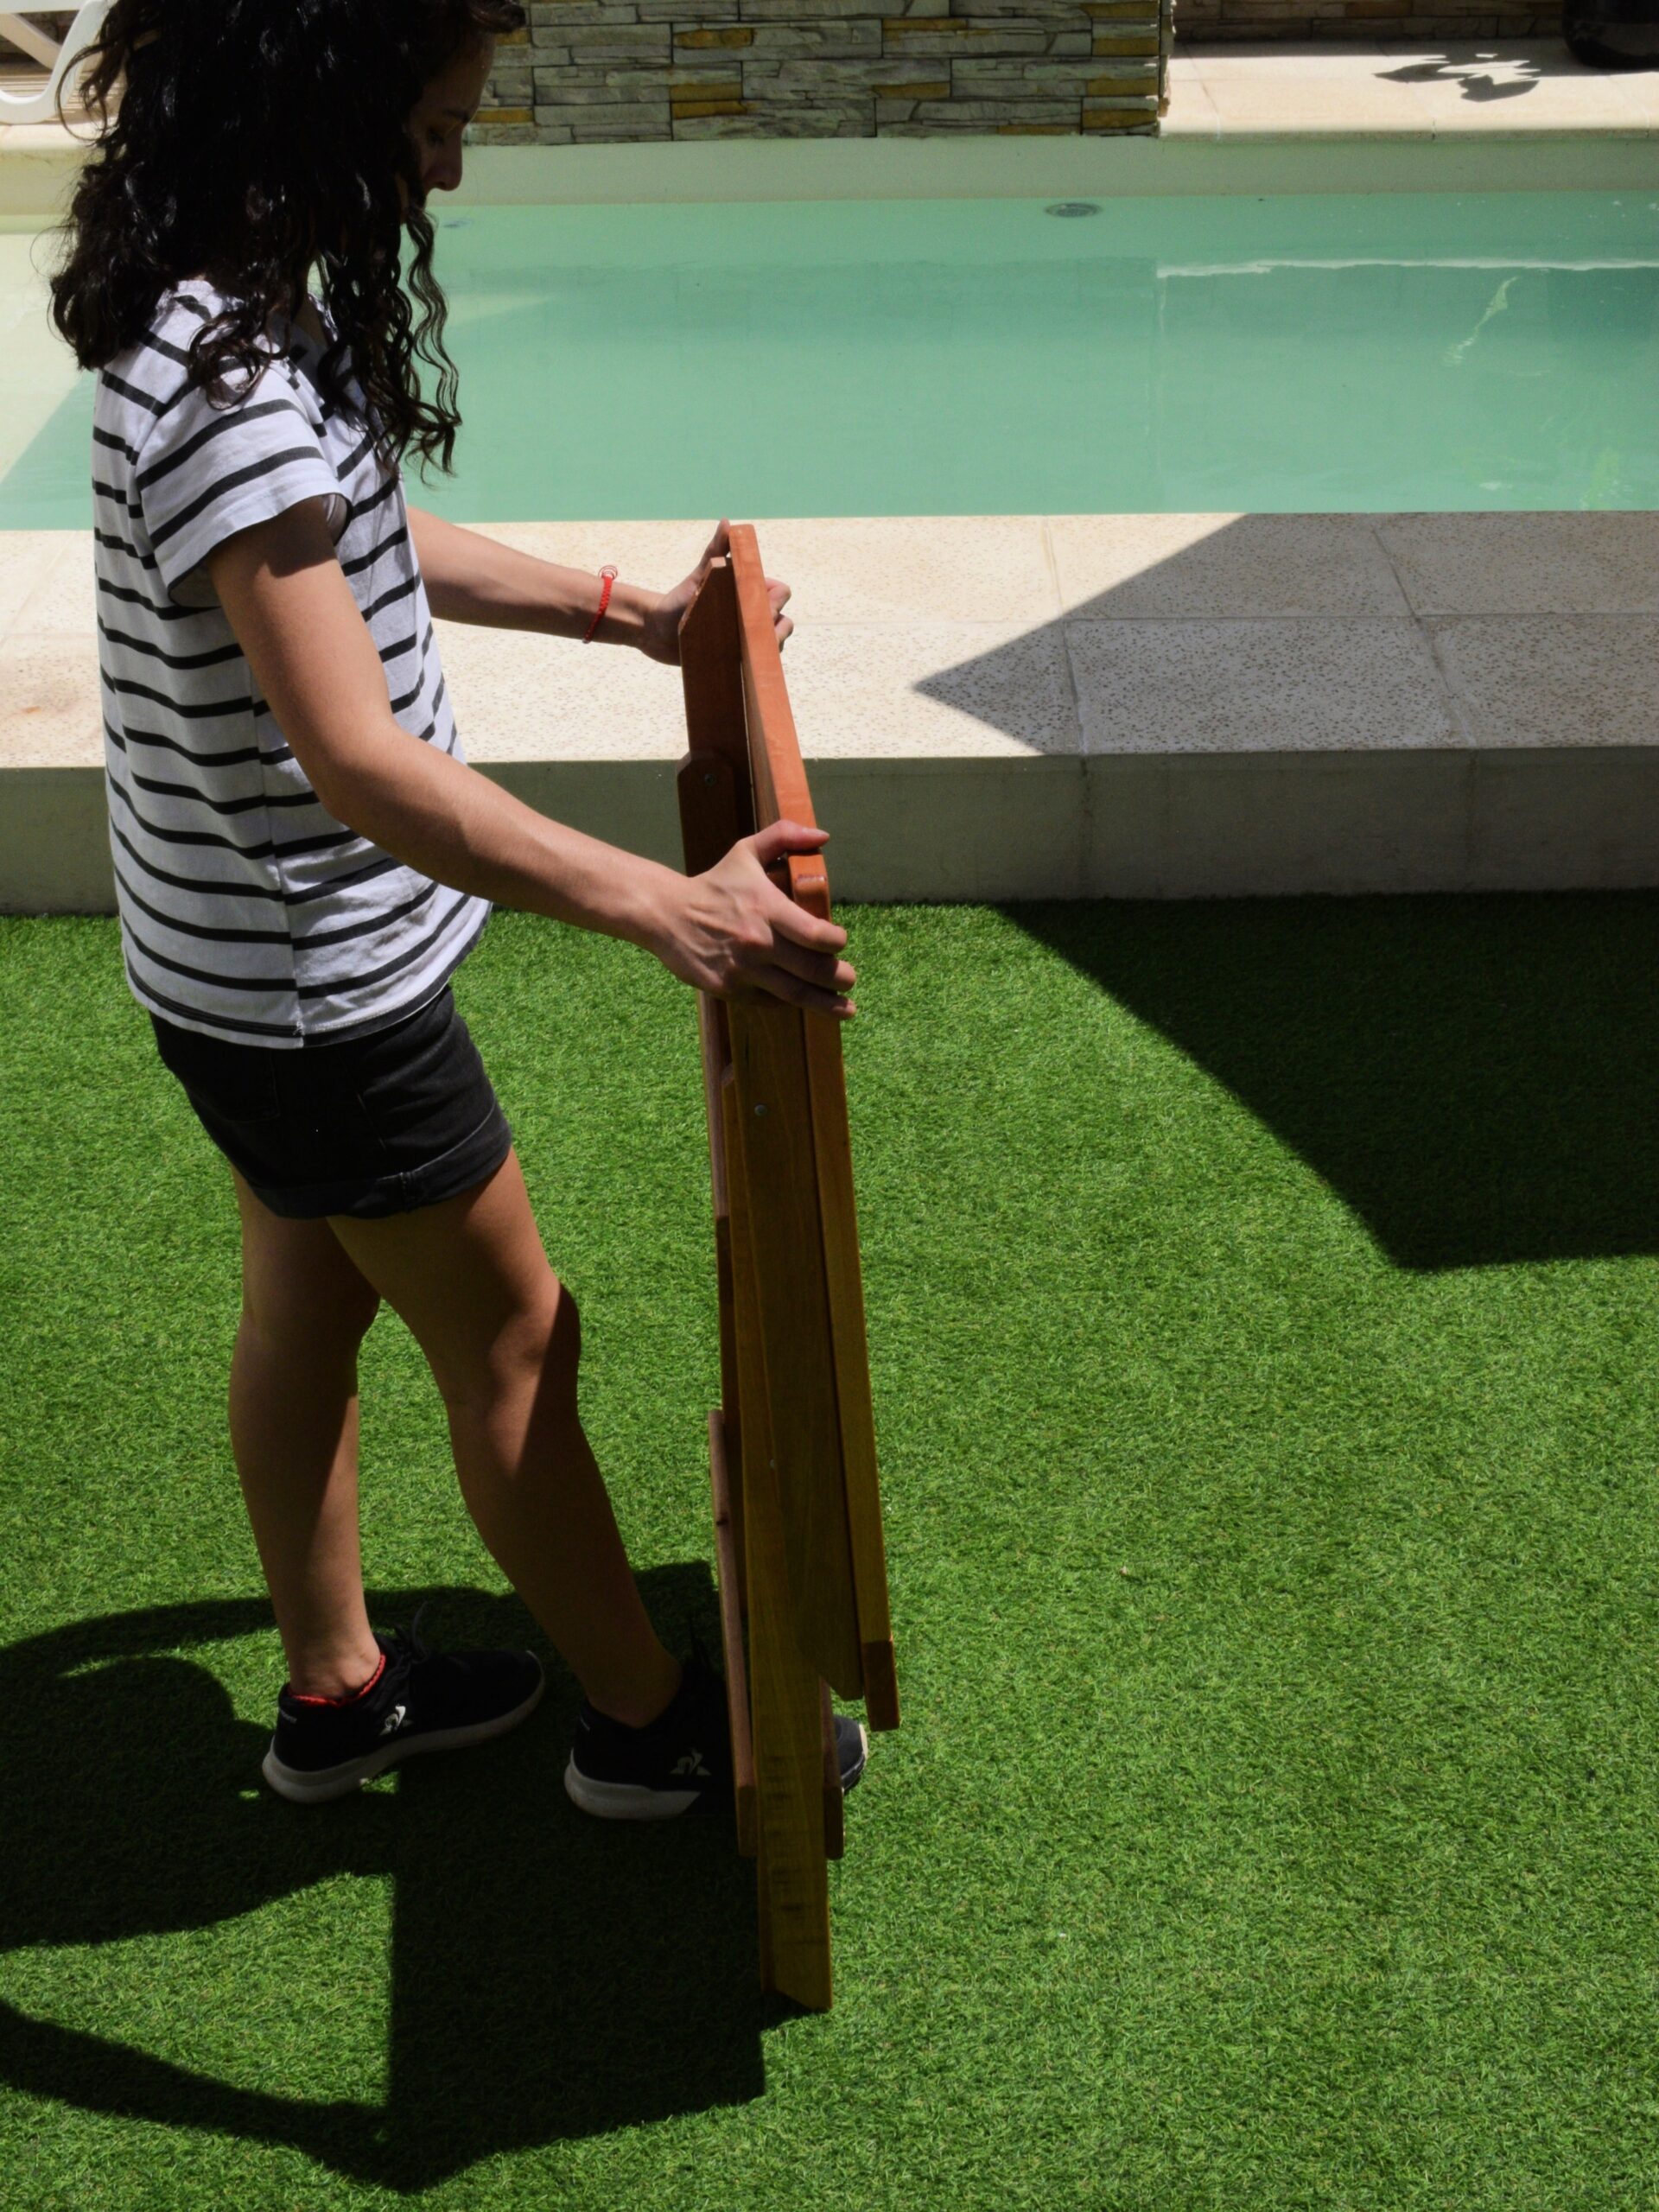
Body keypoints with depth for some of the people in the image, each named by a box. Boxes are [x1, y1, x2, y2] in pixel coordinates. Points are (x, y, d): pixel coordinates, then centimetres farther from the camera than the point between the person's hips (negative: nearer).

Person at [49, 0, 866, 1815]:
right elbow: (363, 766, -37)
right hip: (313, 984, -10)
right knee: (512, 1344, 7)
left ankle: (335, 1690, 41)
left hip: (249, 963, 10)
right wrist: (663, 911, -44)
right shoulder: (229, 386, -30)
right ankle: (647, 1723, 27)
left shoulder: (240, 315, 2)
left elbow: (367, 546, 19)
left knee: (307, 1314, 22)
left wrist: (628, 614, 20)